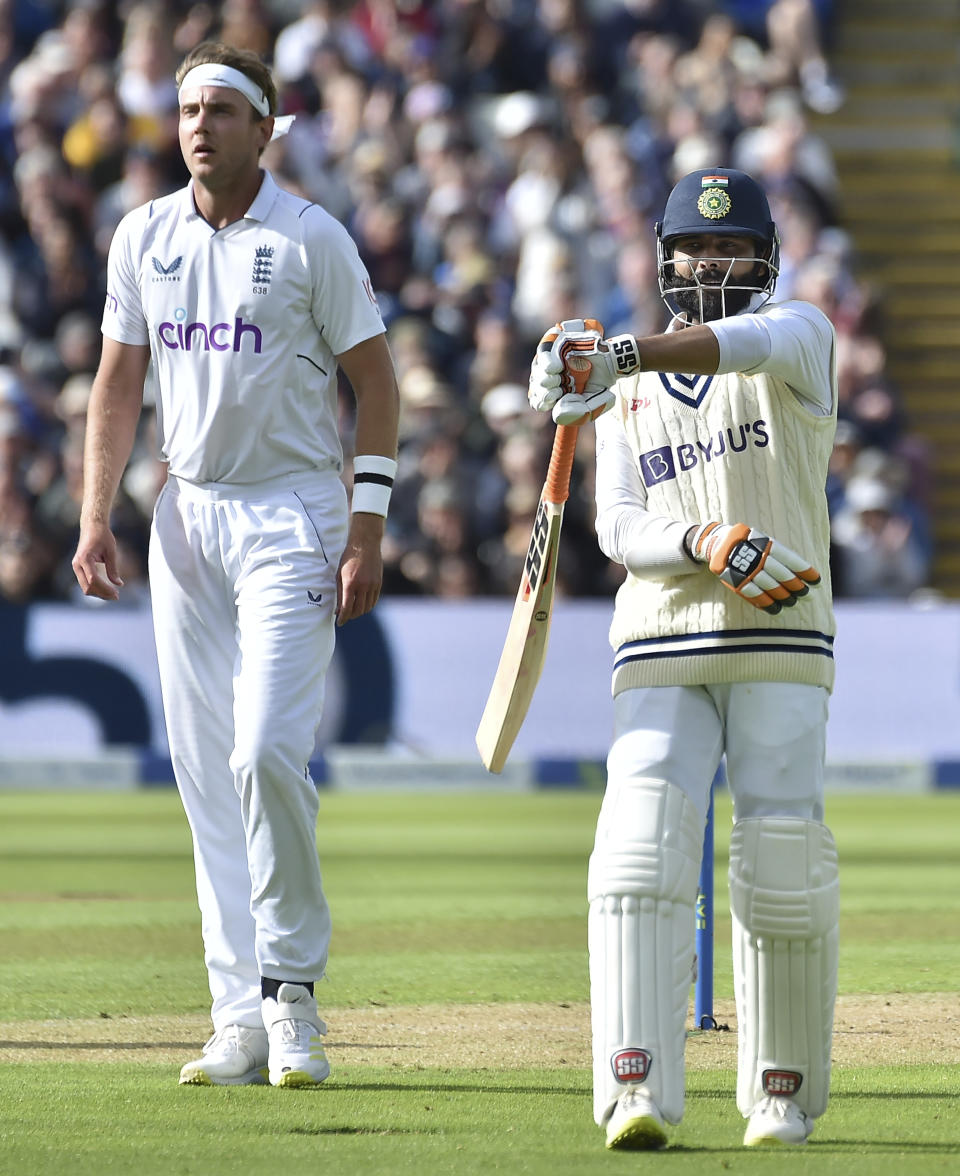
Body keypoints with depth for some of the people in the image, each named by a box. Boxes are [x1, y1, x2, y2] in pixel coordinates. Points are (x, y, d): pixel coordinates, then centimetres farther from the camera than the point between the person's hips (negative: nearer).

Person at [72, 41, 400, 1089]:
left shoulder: (311, 239, -5)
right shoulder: (143, 238, 8)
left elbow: (374, 378, -3)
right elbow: (119, 380, 13)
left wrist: (367, 529, -10)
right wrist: (94, 517, 3)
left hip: (290, 514, -5)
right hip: (185, 519, 5)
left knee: (265, 752, -17)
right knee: (206, 769, 2)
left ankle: (292, 992, -3)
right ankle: (242, 1021, 4)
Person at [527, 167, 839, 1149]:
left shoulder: (798, 335, 4)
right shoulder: (628, 394, 16)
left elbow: (750, 342, -22)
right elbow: (622, 531, 4)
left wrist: (617, 355, -39)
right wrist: (711, 544, -18)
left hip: (781, 644, -2)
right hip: (661, 649, 2)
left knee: (782, 856, -9)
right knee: (642, 844, -16)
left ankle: (783, 1094, 7)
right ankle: (638, 1091, -25)